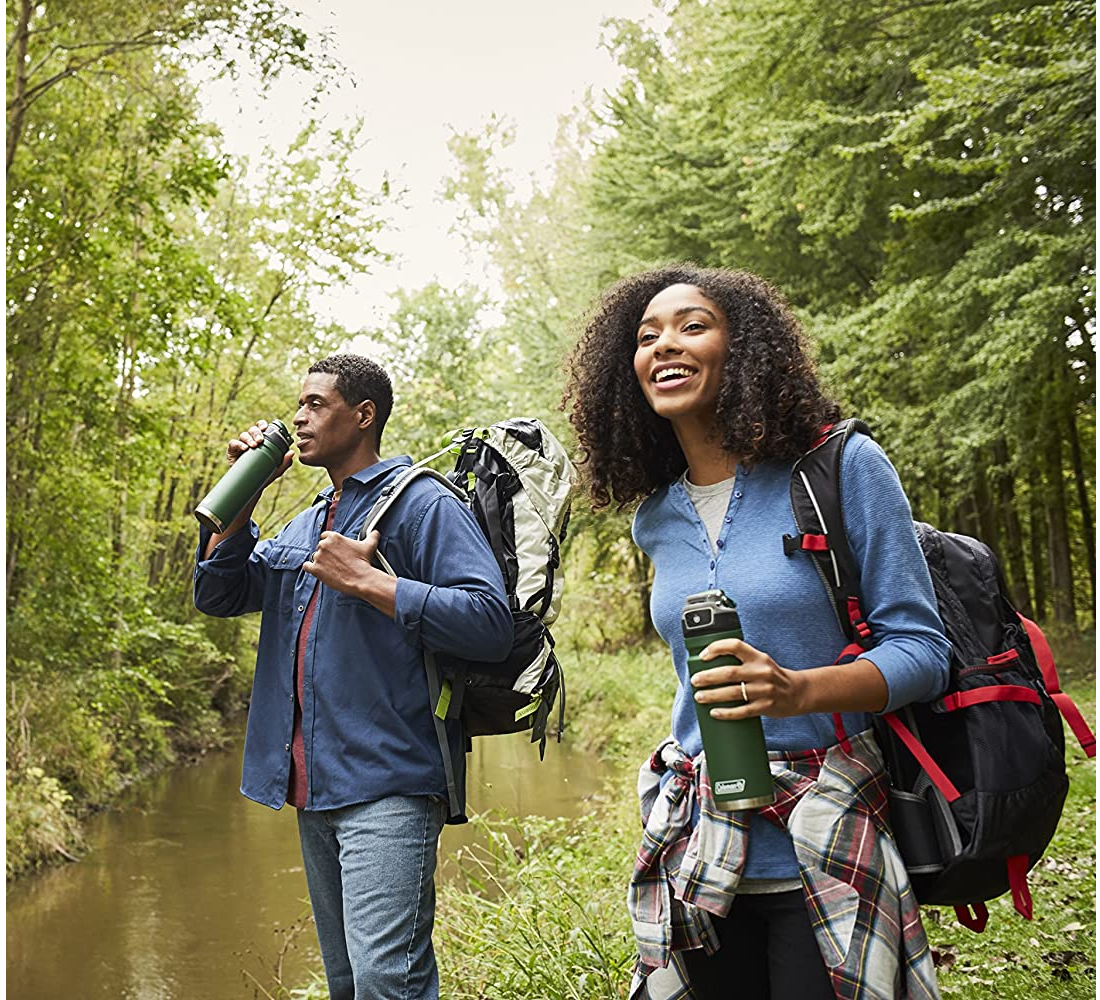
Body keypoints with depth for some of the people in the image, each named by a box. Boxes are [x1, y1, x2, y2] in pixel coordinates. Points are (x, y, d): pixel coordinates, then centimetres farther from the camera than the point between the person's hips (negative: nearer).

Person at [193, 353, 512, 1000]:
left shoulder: (422, 504, -6)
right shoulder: (305, 527, 20)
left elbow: (490, 621, -18)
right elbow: (218, 594, 16)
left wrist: (367, 582, -18)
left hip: (388, 784, -8)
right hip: (315, 789, 9)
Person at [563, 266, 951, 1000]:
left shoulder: (843, 467, -7)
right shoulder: (655, 520, 8)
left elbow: (923, 649, -9)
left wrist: (799, 690, -25)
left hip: (826, 856, -4)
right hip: (698, 856, 5)